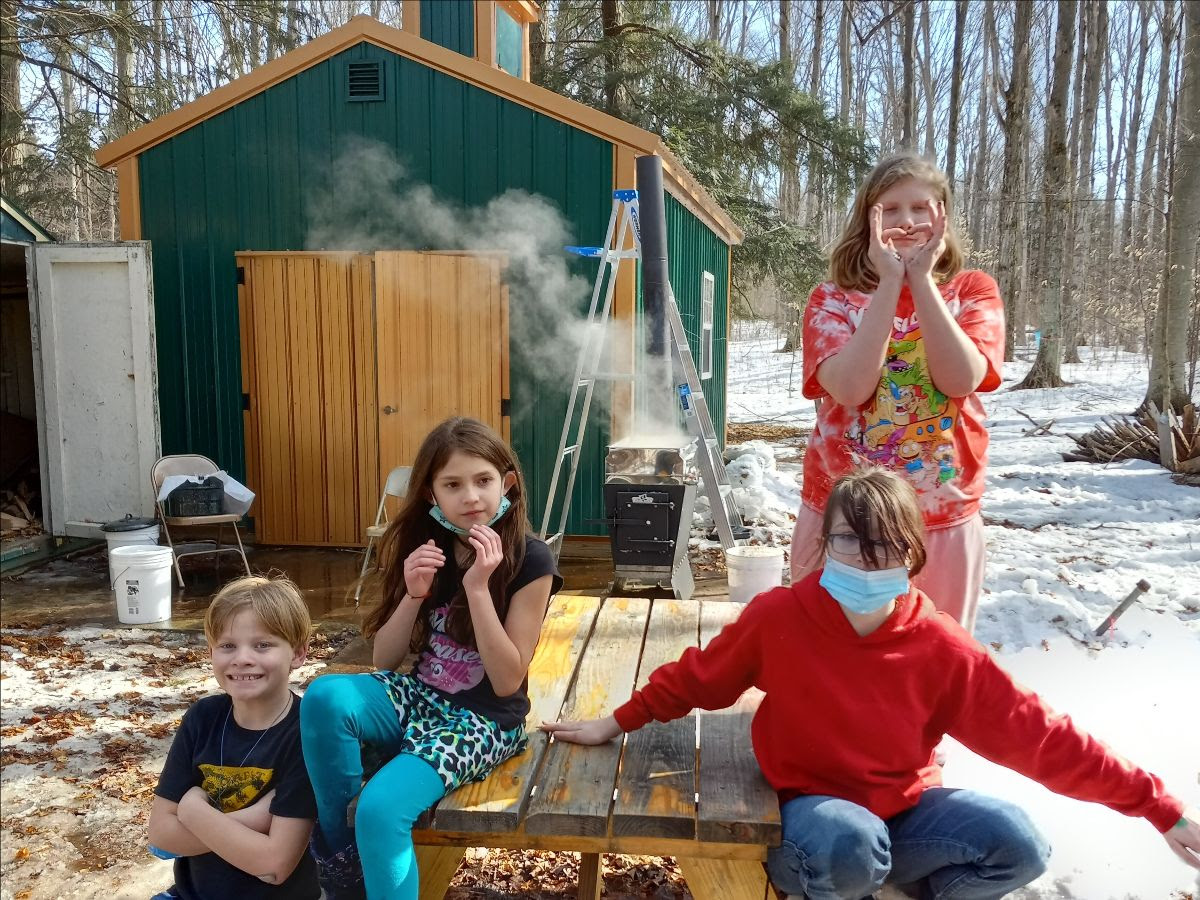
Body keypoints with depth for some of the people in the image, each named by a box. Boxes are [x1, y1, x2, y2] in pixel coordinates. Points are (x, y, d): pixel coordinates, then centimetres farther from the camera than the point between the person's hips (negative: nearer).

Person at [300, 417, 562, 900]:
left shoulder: (530, 560, -14)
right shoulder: (425, 548, 1)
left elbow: (507, 681, -17)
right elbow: (383, 660, 2)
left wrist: (477, 587, -26)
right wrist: (414, 594, -17)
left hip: (484, 719, -5)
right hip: (419, 697, 5)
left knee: (381, 810, -29)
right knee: (324, 696, -25)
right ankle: (340, 853, -7)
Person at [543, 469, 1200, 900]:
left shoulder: (939, 647, -15)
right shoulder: (778, 617, -19)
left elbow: (1036, 734, -12)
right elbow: (697, 677, -5)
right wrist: (616, 724, -1)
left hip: (906, 807, 3)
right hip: (812, 805, -3)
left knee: (1018, 845, -18)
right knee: (849, 847, -36)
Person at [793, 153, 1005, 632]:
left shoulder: (973, 291, 2)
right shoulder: (832, 299, -1)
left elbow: (960, 380, -16)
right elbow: (850, 388, -19)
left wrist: (921, 280, -17)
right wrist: (890, 282, -18)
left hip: (946, 523, 1)